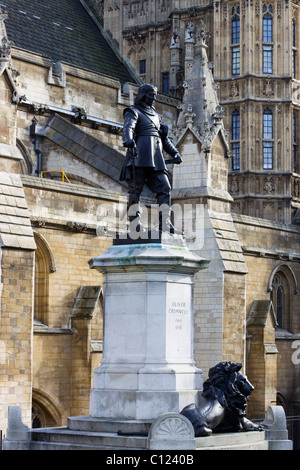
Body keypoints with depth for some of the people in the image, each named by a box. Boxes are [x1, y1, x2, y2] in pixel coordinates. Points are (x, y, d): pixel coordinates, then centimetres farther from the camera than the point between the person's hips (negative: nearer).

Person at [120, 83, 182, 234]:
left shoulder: (155, 115, 29)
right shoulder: (134, 112, 7)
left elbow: (164, 138, 35)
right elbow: (128, 127, -15)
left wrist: (174, 153, 22)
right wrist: (129, 140, -36)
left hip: (156, 159, 7)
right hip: (140, 157, -7)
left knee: (164, 188, -3)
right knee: (136, 189, -9)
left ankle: (165, 224, -5)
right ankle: (135, 223, -10)